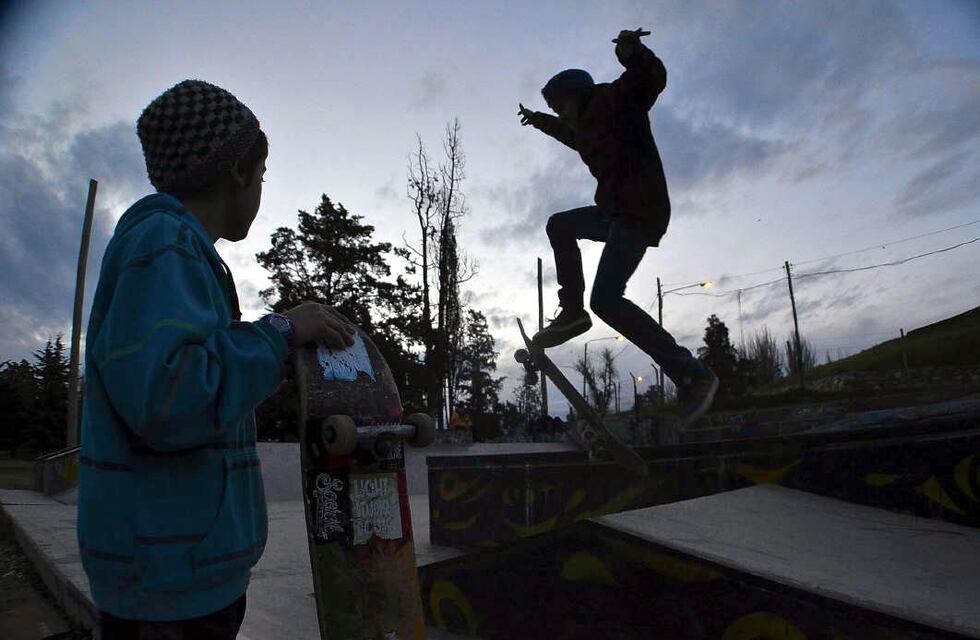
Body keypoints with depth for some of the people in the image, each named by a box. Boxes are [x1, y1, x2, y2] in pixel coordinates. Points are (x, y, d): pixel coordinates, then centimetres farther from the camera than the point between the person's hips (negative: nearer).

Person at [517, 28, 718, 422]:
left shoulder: (616, 99, -3)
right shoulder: (588, 122, 22)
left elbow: (653, 78, -20)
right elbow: (572, 134, 45)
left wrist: (633, 53, -39)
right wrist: (540, 121, 55)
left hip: (640, 212, -10)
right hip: (614, 211, 10)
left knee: (605, 300, -20)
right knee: (560, 226, 25)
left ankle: (692, 375, -18)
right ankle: (572, 312, 20)